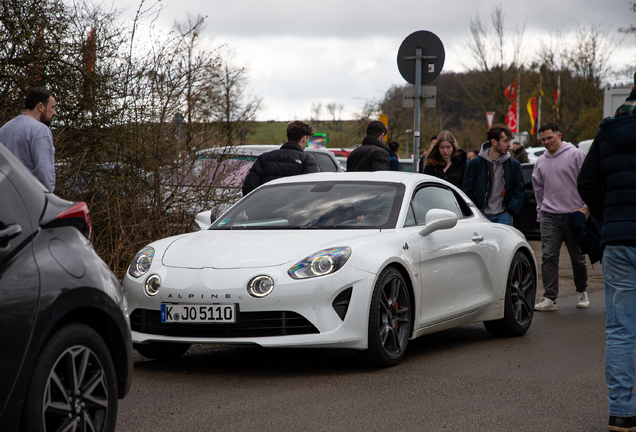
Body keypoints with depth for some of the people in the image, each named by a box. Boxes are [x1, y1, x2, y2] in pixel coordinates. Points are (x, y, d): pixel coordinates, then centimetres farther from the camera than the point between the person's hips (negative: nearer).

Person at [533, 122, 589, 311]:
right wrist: (541, 212, 17)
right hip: (549, 216, 3)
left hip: (574, 215, -3)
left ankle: (582, 292, 27)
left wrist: (586, 207, -11)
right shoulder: (540, 162, 13)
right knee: (548, 257, -8)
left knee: (578, 258, 8)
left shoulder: (576, 155, -3)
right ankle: (549, 298, -9)